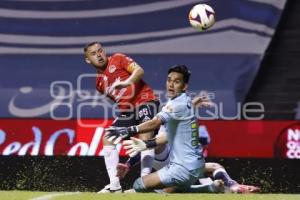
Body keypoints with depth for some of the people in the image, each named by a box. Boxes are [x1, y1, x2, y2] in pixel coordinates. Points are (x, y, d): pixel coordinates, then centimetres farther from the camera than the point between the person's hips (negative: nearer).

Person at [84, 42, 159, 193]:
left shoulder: (118, 59, -1)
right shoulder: (99, 83, 14)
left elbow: (139, 71, -14)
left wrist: (127, 82, -32)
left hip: (145, 101, -7)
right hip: (127, 111, 7)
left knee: (145, 137, -24)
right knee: (108, 139, 0)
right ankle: (114, 185, 2)